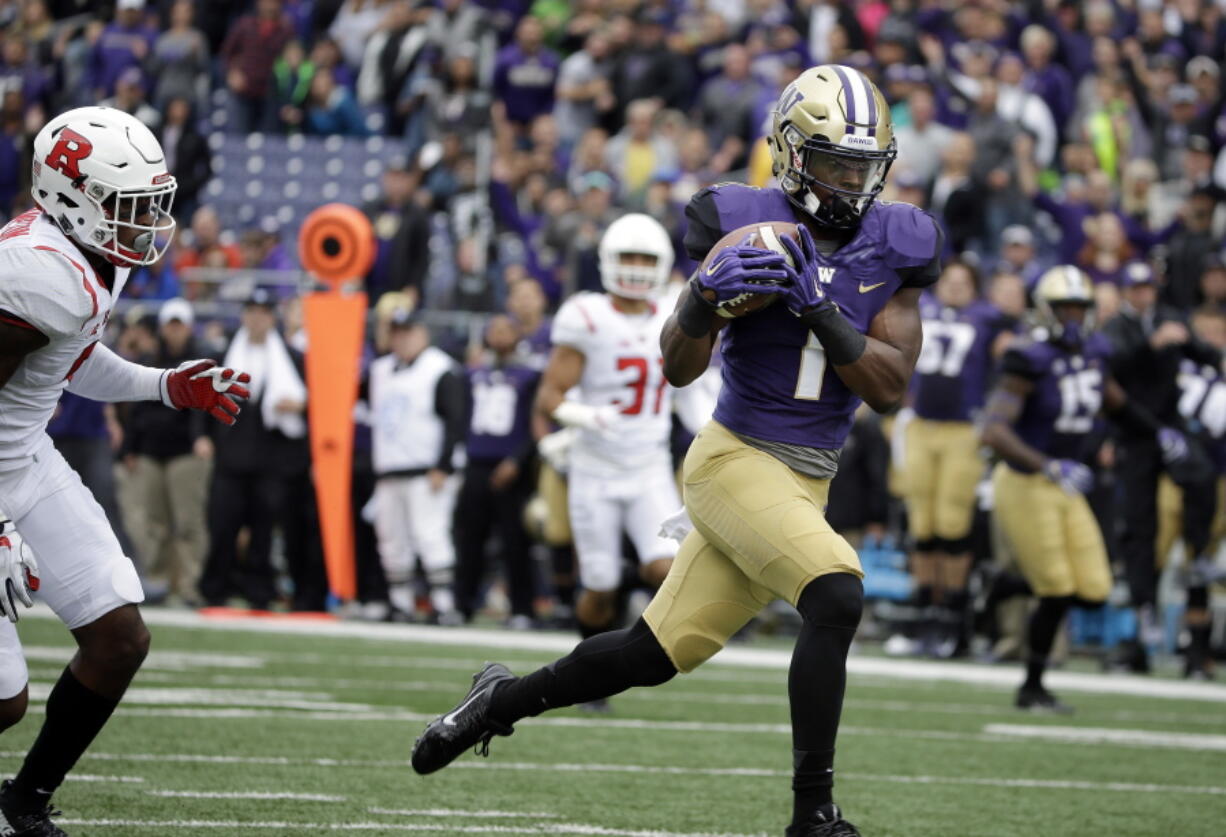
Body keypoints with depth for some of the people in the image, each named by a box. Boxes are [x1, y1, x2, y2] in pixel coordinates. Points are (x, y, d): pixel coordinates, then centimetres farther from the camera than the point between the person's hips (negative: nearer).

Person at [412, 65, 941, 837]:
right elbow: (680, 368, -7)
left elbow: (891, 387, -5)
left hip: (805, 483, 5)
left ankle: (504, 700, 33)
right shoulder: (747, 226, -9)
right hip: (736, 460, -5)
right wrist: (705, 294, -27)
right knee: (838, 597, -27)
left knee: (660, 652, 9)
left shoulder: (894, 249, 2)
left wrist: (819, 310, -18)